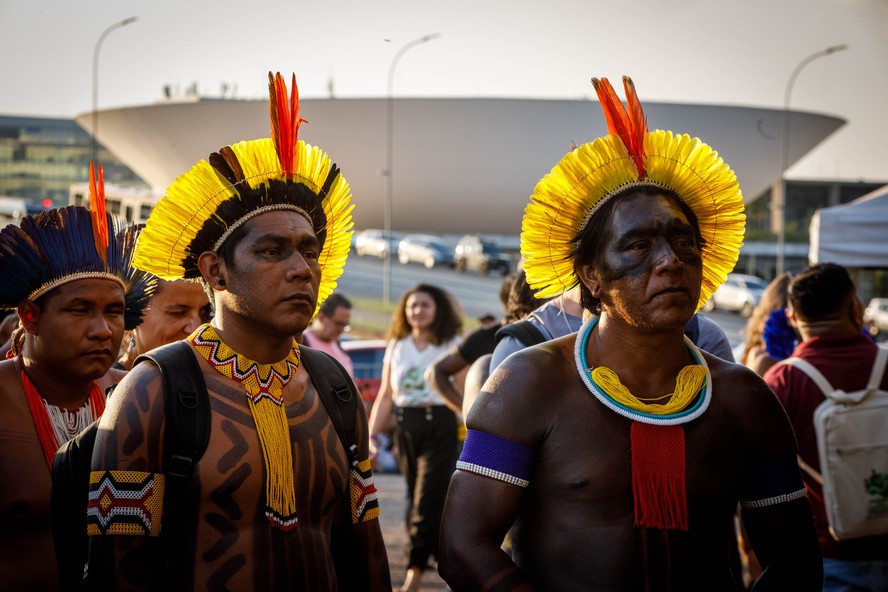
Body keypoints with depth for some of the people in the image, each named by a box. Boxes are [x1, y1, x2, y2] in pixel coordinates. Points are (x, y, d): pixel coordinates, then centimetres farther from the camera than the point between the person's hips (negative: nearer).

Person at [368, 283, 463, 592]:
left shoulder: (451, 345, -1)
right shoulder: (396, 346, 12)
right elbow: (385, 395, 13)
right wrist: (372, 434, 7)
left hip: (439, 426, -5)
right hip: (405, 427, 5)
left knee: (428, 500, -10)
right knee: (415, 498, 10)